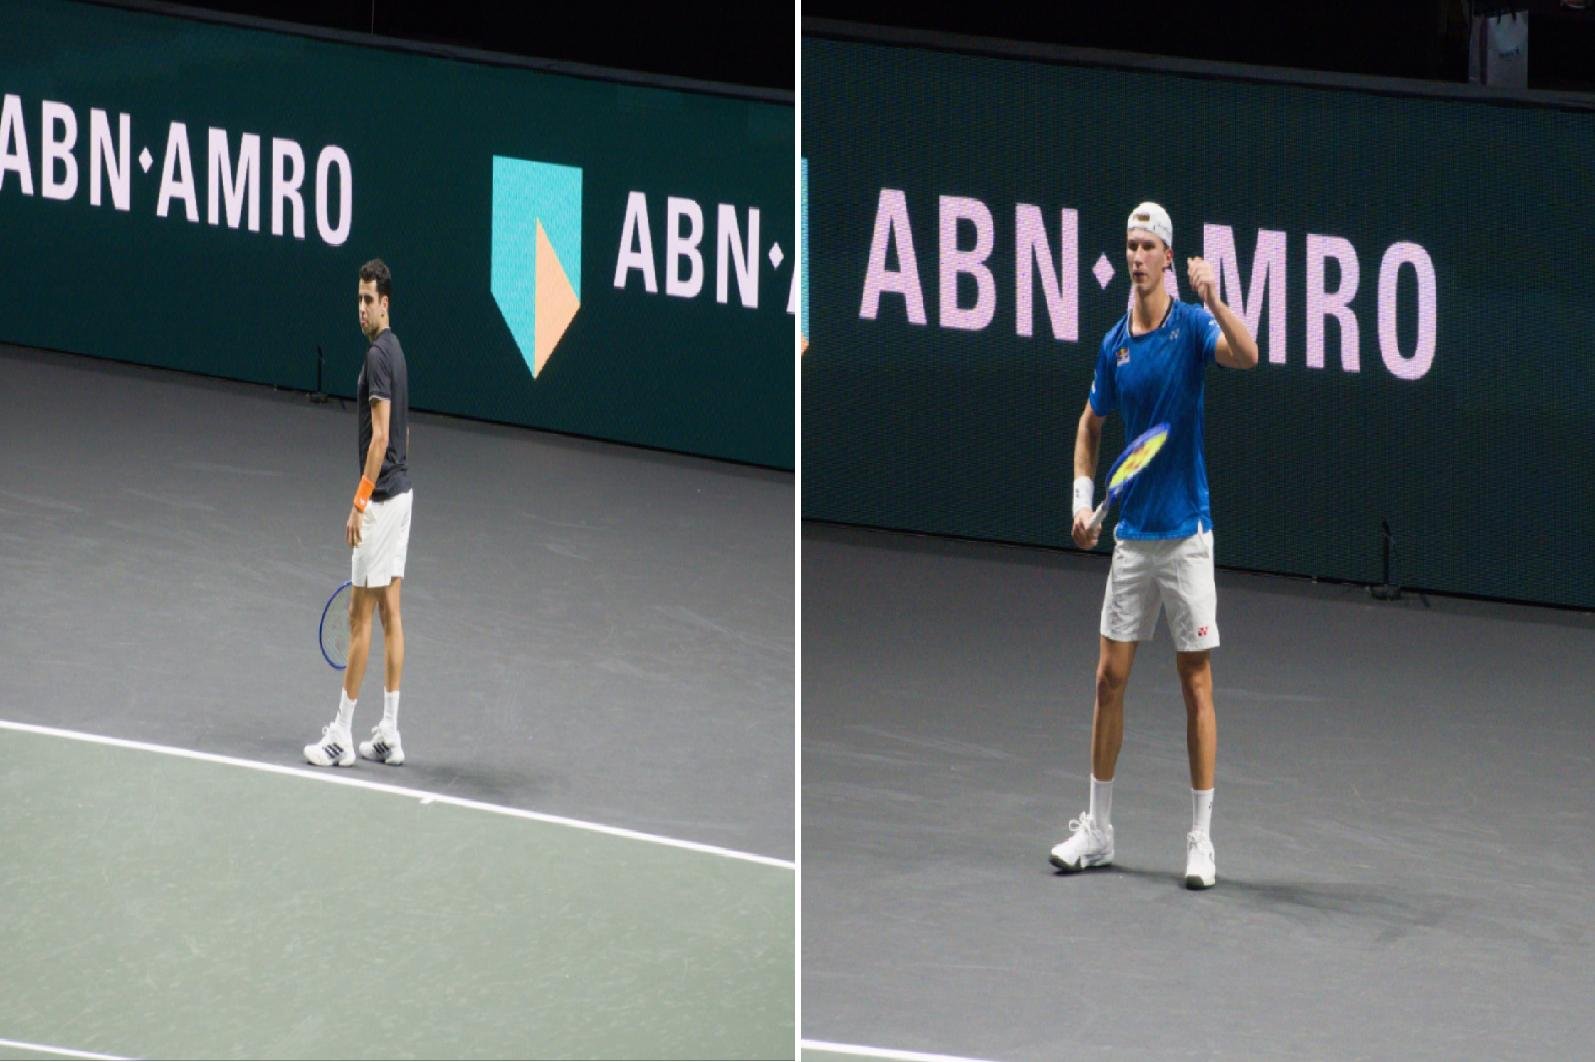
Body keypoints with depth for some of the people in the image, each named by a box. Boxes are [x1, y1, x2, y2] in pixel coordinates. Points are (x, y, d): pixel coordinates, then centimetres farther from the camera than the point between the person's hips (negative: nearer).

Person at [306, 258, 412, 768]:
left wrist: (359, 503, -21)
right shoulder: (395, 351, 13)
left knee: (361, 615, -5)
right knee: (389, 611, 9)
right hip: (400, 492, 10)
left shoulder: (378, 356, -17)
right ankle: (389, 733, 10)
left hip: (381, 498, -10)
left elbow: (381, 435, -22)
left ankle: (342, 735, -1)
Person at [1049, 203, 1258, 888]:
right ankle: (1097, 830, 15)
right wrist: (1083, 497, 6)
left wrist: (1214, 298, -41)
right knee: (1109, 677, 6)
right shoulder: (1115, 344, 7)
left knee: (1196, 682, -1)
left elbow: (1247, 356, -27)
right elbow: (1091, 425, 19)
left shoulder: (1192, 325, -7)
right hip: (1131, 535, 5)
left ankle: (1201, 841, 2)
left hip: (1186, 535, -5)